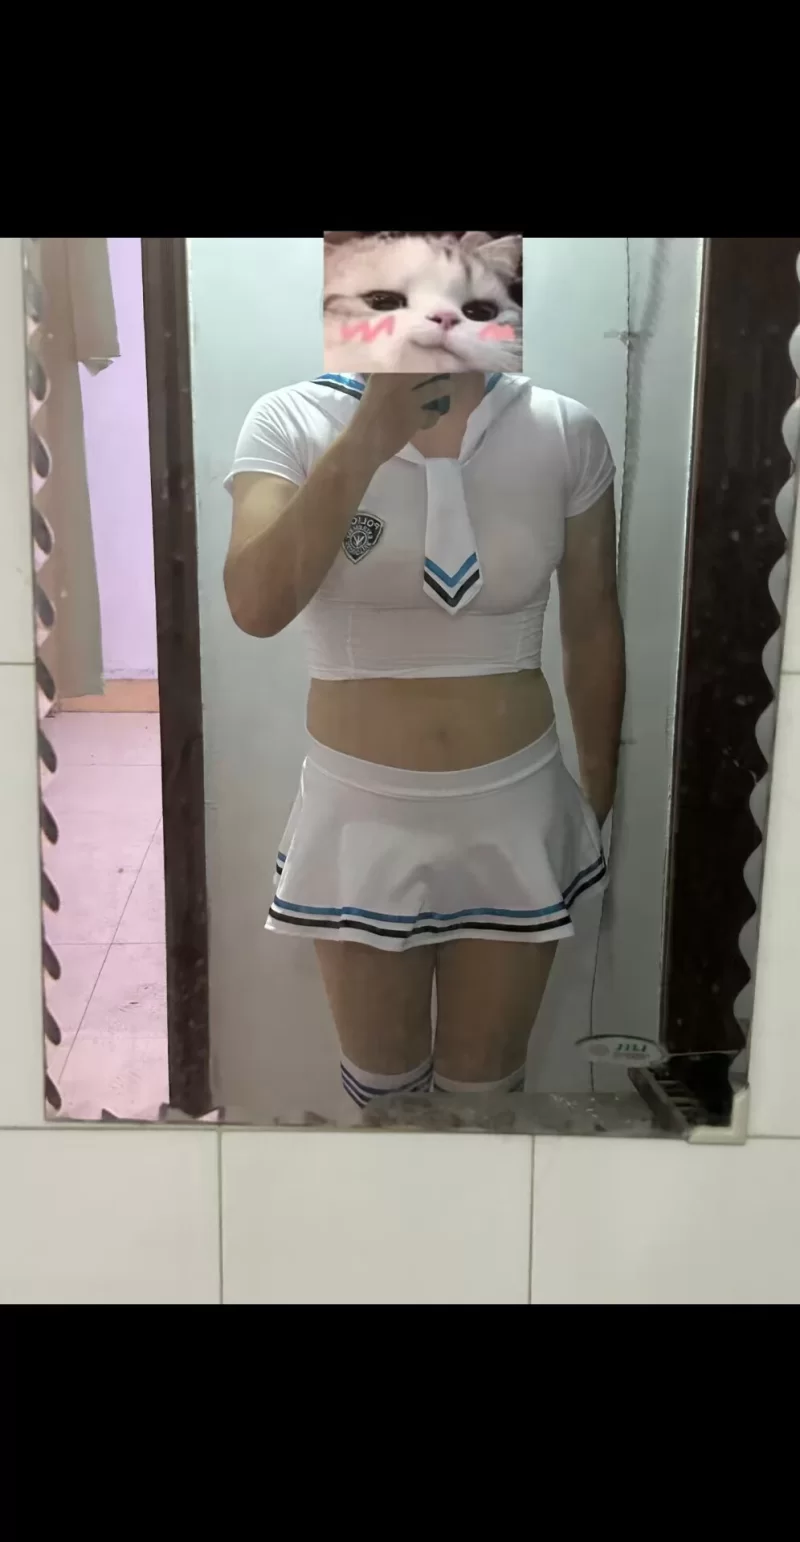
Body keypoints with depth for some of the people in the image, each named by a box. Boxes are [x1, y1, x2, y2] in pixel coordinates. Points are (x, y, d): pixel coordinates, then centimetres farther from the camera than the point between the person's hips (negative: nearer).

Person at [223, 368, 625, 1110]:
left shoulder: (566, 434, -8)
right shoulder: (292, 423, -11)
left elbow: (593, 630, 2)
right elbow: (256, 607, -26)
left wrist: (599, 793, 10)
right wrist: (365, 443, -33)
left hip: (514, 808, 1)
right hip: (361, 809, 0)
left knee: (484, 1084, 17)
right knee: (379, 1083, 18)